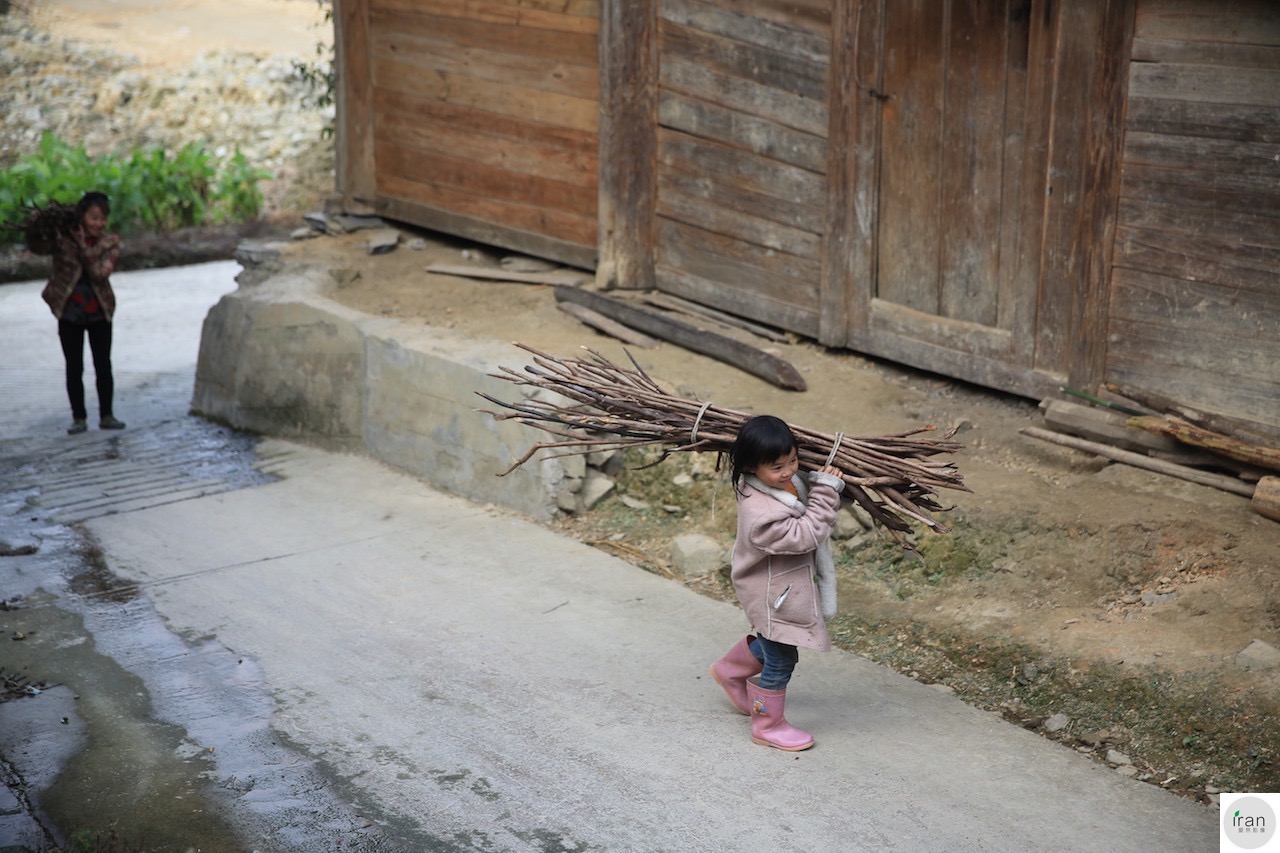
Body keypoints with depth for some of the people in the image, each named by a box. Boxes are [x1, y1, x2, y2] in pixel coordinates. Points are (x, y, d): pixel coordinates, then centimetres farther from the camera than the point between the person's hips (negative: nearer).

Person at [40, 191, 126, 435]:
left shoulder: (110, 243, -5)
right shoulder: (64, 239, -4)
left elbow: (100, 273, -19)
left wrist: (83, 246, -24)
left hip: (99, 313, 0)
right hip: (69, 314, 0)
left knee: (103, 366, 5)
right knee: (74, 368, 4)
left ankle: (106, 415, 14)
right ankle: (79, 417, 11)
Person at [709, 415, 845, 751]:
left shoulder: (788, 482, -9)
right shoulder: (761, 513, -37)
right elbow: (805, 536, -30)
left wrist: (826, 487, -9)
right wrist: (826, 493, -28)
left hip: (787, 588, 9)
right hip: (774, 597, -9)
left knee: (770, 642, 31)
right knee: (780, 660, 8)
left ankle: (729, 671, 55)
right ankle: (768, 725, 27)